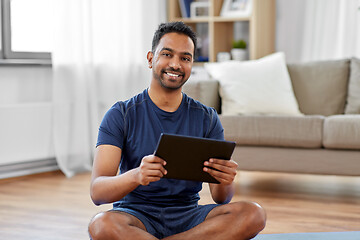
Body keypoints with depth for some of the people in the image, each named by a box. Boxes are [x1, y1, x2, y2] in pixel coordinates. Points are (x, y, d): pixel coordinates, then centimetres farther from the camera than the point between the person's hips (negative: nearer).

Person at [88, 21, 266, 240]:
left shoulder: (207, 118, 6)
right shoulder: (121, 115, -2)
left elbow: (221, 199, 1)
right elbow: (97, 193, -14)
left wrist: (225, 181, -25)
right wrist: (135, 176, -36)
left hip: (188, 216, 4)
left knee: (253, 214, -25)